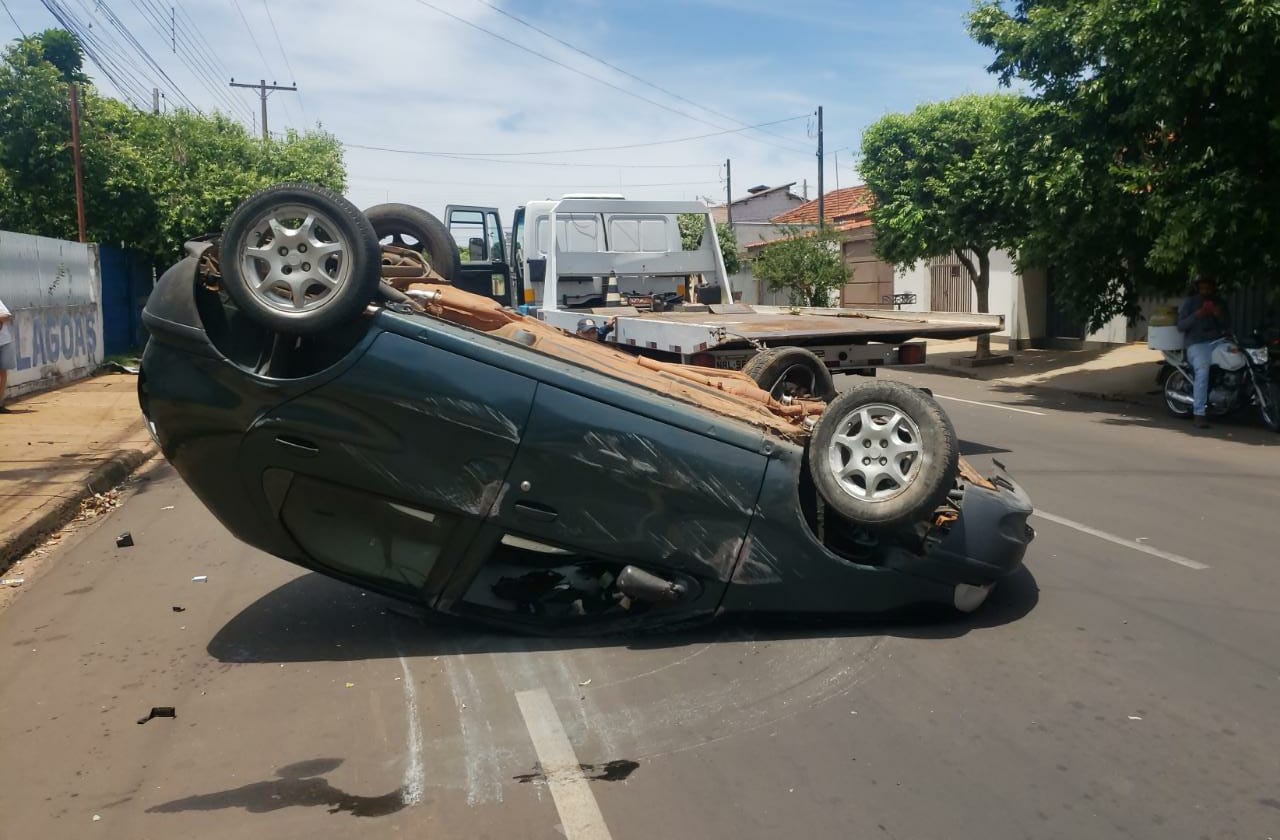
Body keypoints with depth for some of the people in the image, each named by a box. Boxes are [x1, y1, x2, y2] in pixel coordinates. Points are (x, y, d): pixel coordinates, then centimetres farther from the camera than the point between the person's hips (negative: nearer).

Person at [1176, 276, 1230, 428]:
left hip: (1217, 341, 5)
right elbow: (1181, 326, -2)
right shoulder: (1189, 302, 6)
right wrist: (1196, 315, -18)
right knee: (1202, 370, -30)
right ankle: (1199, 414, -34)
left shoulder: (1219, 302, 18)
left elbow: (1227, 325, 13)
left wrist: (1219, 315, -8)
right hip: (1197, 344, -5)